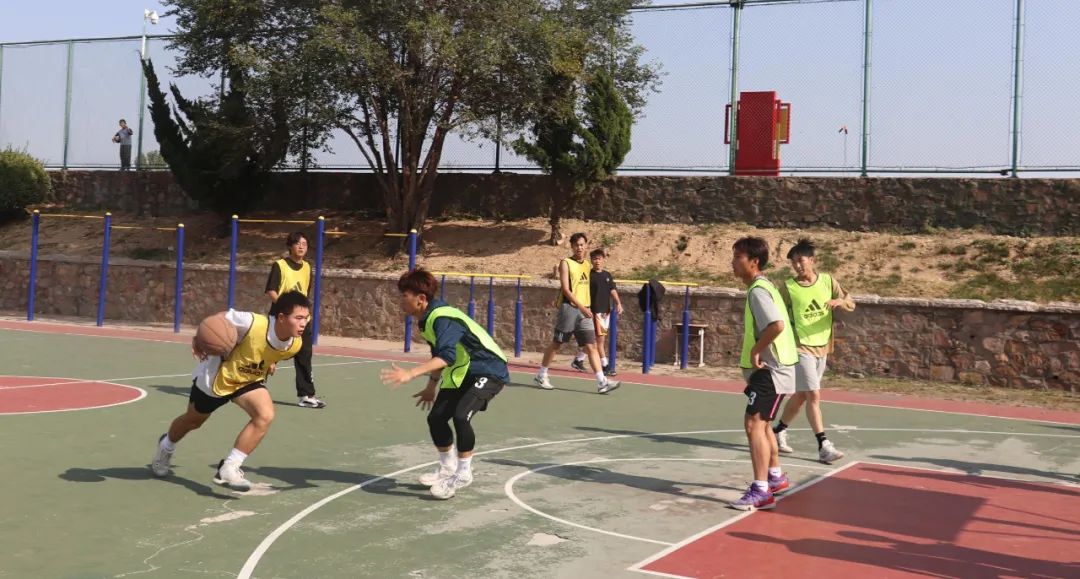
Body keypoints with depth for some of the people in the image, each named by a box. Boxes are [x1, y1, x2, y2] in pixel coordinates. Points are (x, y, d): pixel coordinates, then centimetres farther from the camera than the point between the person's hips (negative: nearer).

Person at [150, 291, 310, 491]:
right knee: (193, 420, 22)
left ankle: (229, 468, -13)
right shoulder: (252, 323, -39)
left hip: (249, 380, 3)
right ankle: (166, 447, 56)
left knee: (265, 415, -25)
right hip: (217, 376, -3)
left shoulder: (295, 345, -21)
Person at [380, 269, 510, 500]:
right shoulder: (427, 319, 3)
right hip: (462, 373, 10)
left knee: (461, 416, -27)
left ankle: (463, 474, -8)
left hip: (488, 370, -10)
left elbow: (446, 357, -42)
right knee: (436, 417, 6)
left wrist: (410, 373, -49)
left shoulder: (443, 318, -27)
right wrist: (432, 386, 25)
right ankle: (447, 468, 28)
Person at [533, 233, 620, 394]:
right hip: (568, 308, -5)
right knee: (556, 344, 5)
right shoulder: (566, 263, -4)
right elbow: (566, 289, -13)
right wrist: (581, 307, -19)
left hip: (585, 311, 5)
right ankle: (541, 376, 20)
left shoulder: (587, 265, 14)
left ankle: (602, 382, -8)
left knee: (591, 346, -3)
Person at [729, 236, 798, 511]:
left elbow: (777, 325, -32)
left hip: (771, 369, -11)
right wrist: (755, 354, 13)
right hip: (769, 367, 11)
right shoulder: (762, 287, 13)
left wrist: (756, 351, -22)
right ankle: (776, 477, 39)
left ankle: (761, 491, -15)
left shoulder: (758, 290, -18)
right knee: (760, 422, 23)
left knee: (754, 423, -15)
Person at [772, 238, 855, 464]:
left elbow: (851, 305, -1)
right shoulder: (788, 287, -7)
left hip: (822, 348, 5)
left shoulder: (828, 281, 1)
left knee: (801, 395, 15)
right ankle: (823, 446, -10)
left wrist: (839, 301, -23)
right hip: (801, 348, -5)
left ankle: (779, 432, 32)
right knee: (814, 395, -13)